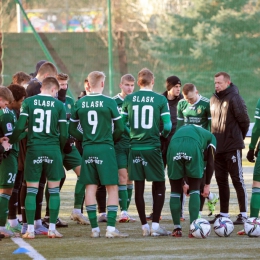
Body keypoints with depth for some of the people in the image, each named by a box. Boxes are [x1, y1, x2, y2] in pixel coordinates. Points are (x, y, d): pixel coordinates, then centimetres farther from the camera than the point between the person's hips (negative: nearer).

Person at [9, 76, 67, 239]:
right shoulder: (59, 105, 0)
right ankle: (52, 228, 7)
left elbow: (20, 127, -8)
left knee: (31, 190, 5)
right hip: (52, 149, -1)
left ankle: (30, 229, 2)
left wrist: (10, 141, 7)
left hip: (33, 149, 1)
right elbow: (64, 134, -1)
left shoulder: (29, 102, 0)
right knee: (54, 189, 8)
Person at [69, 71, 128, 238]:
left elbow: (72, 129, 9)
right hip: (105, 149, -4)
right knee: (112, 187, 1)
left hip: (87, 149, 4)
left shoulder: (79, 103, 3)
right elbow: (120, 127, 0)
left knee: (90, 187, 8)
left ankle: (94, 229, 8)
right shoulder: (109, 102, -7)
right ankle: (111, 228, -6)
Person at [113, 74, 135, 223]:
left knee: (130, 177, 7)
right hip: (119, 144, -4)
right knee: (122, 175, -11)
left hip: (134, 144, 4)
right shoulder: (114, 102, -2)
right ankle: (124, 211, -14)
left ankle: (126, 211, 14)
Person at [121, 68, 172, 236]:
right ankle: (155, 225, -1)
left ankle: (145, 226, 9)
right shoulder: (160, 100, -4)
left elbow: (122, 124, 5)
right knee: (160, 186, 7)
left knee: (139, 187, 8)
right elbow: (167, 126, -7)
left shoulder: (129, 99, 2)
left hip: (135, 147, 2)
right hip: (153, 147, -2)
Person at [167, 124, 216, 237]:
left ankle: (177, 229, 19)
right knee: (194, 190, 12)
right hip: (193, 147, -2)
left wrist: (183, 183, 42)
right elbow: (210, 163, 24)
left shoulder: (181, 129, 43)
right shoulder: (210, 137, 34)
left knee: (175, 190, 15)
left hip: (174, 145, 3)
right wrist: (207, 184, 29)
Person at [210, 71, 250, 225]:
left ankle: (243, 214, -1)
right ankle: (223, 213, 18)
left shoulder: (234, 98, -12)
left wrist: (240, 136, 1)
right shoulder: (214, 100, 12)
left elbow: (244, 120, -11)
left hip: (233, 147, -8)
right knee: (221, 180, 11)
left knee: (237, 180, -4)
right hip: (219, 147, 8)